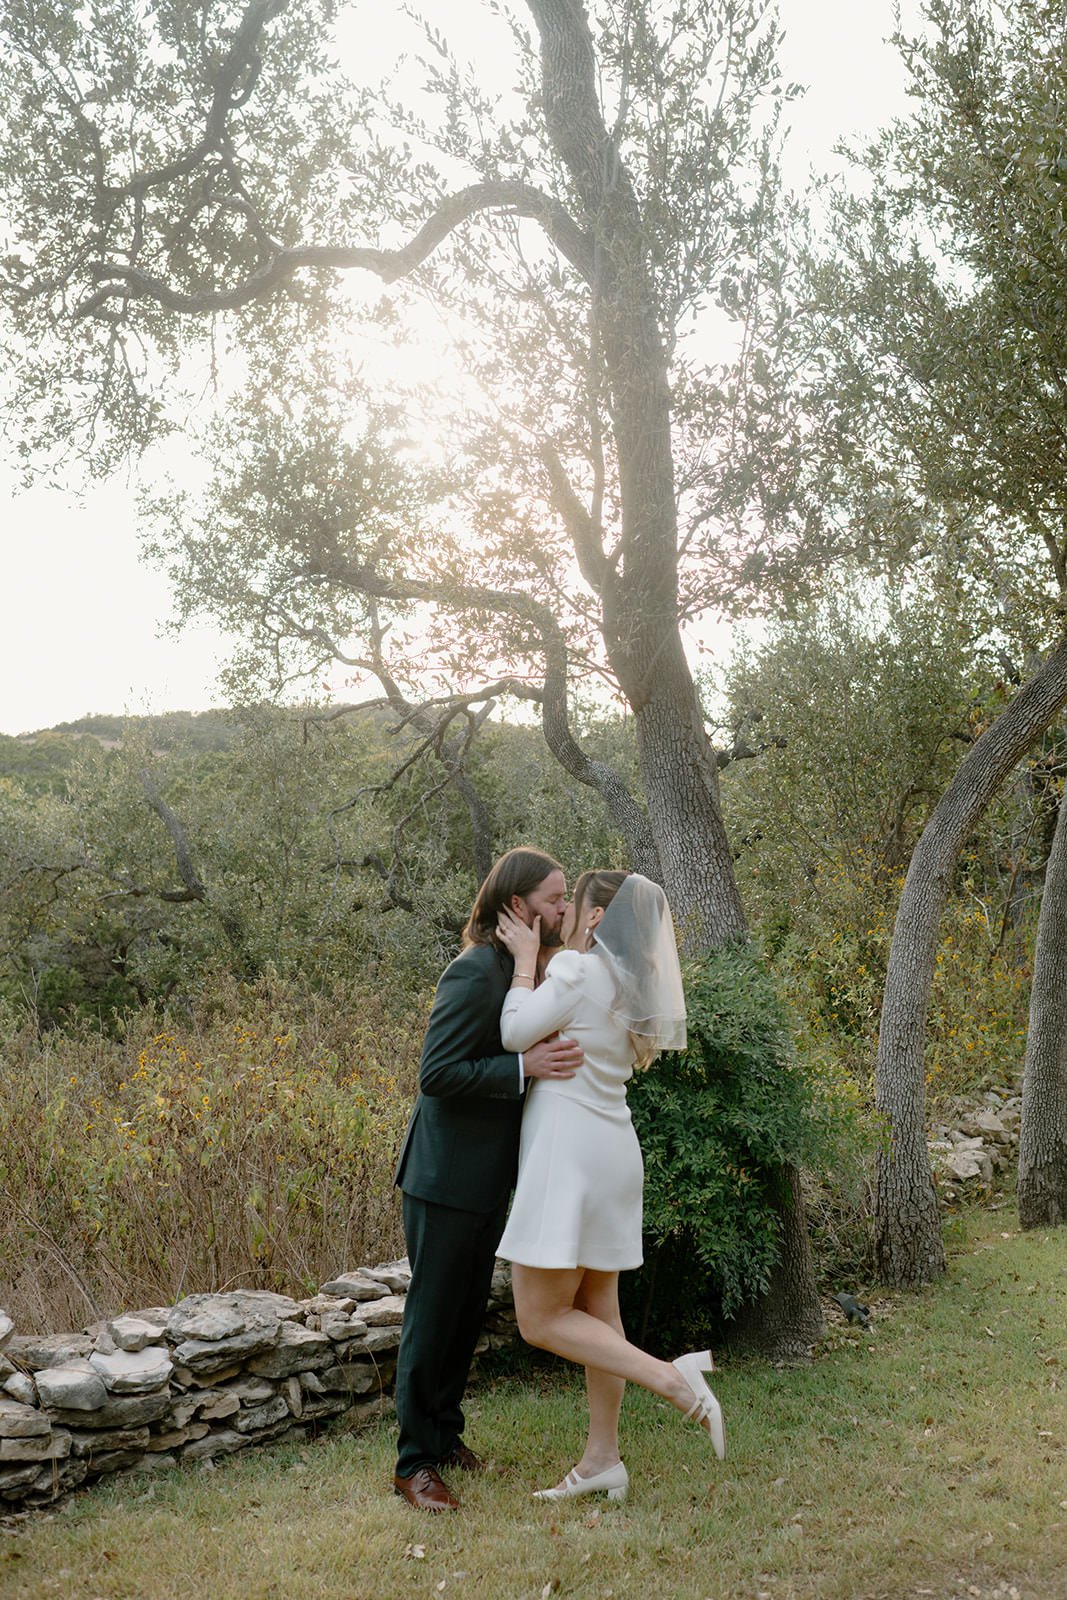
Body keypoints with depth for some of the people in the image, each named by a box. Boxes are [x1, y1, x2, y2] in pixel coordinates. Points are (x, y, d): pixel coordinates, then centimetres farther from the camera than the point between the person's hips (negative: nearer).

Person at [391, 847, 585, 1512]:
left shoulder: (523, 969, 8)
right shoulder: (474, 972, -22)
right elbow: (437, 1074, -25)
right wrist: (524, 1066, -30)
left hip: (489, 1178, 9)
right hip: (447, 1178, -9)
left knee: (468, 1314, 18)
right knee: (432, 1318, 3)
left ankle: (446, 1434, 33)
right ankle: (415, 1462, 15)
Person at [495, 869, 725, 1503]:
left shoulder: (579, 968, -13)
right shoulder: (628, 984, 14)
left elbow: (514, 1034, -14)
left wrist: (526, 959, -5)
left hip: (571, 1155, -9)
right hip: (611, 1150, 9)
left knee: (541, 1318, -3)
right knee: (596, 1310, 13)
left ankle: (670, 1375, -11)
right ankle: (603, 1460, 19)